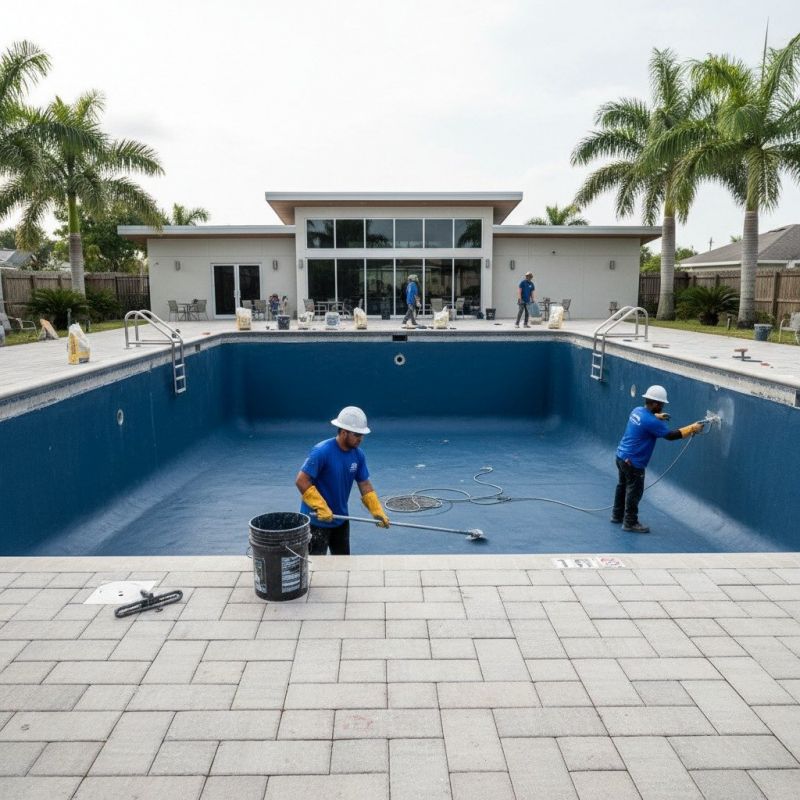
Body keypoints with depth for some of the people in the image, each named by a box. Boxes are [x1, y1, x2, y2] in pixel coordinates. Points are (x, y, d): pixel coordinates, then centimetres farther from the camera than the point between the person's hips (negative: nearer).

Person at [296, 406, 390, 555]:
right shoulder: (322, 451, -24)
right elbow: (301, 481, -24)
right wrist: (321, 507, -26)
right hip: (317, 520, -7)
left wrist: (377, 511, -6)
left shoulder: (358, 455, -4)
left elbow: (365, 485, 3)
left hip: (341, 519, 7)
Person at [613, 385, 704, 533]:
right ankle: (630, 523, 15)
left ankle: (617, 515, 36)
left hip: (622, 456, 9)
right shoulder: (651, 422, -25)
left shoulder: (637, 411, 2)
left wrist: (657, 417, 19)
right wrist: (692, 428, -10)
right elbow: (670, 435, -17)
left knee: (623, 486, 22)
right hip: (633, 462, -9)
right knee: (634, 492, 4)